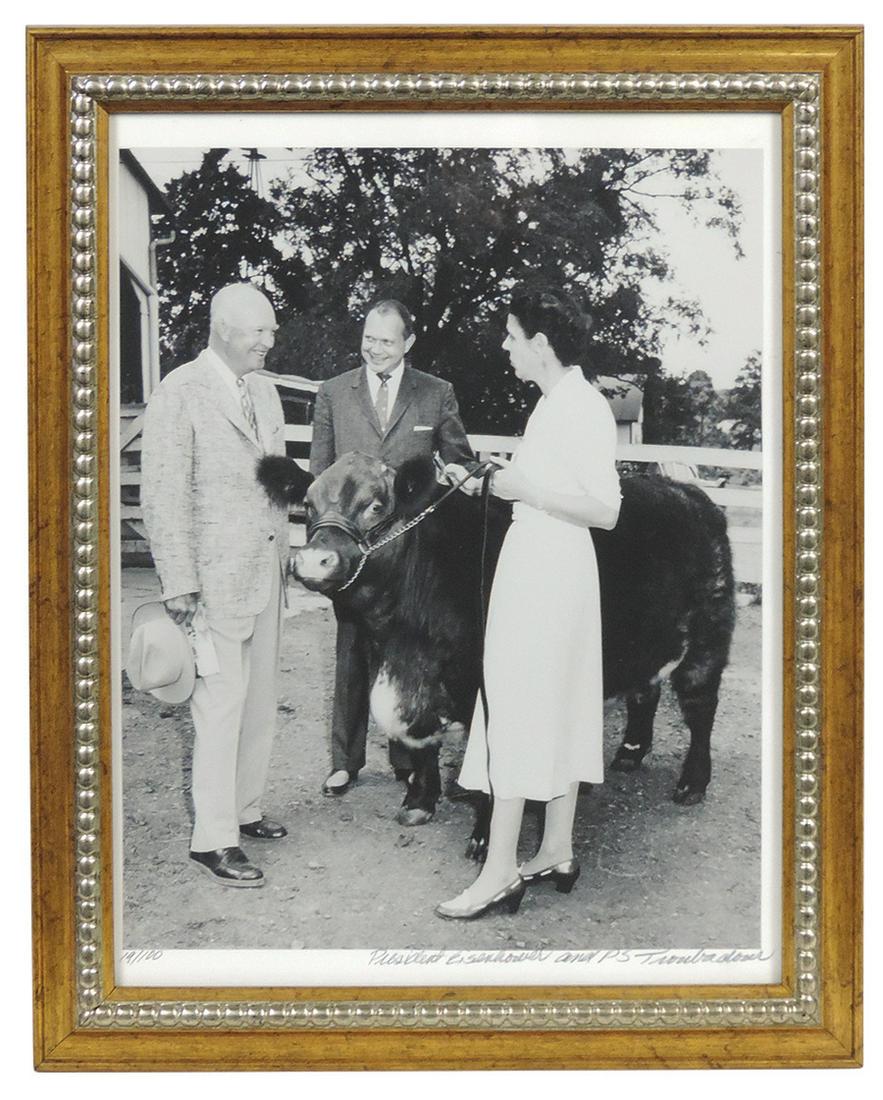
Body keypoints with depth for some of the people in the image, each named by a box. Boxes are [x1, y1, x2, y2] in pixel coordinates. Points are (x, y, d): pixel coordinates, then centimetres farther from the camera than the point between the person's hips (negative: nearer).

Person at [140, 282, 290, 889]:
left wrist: (285, 554, 13)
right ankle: (213, 838, 4)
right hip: (217, 575, -8)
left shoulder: (265, 392, 13)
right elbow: (164, 495, -14)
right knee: (221, 705, -5)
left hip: (268, 571, 8)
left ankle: (245, 808, 29)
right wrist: (178, 584, -17)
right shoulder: (181, 392, -11)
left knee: (260, 701, 14)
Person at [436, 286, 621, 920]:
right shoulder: (556, 402, 12)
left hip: (546, 573, -10)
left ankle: (501, 871, 0)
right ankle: (557, 854, 25)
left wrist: (527, 490, -18)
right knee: (559, 708, 14)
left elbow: (605, 510, -22)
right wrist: (509, 479, 11)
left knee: (515, 709, -6)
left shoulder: (584, 409, -17)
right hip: (537, 565, 10)